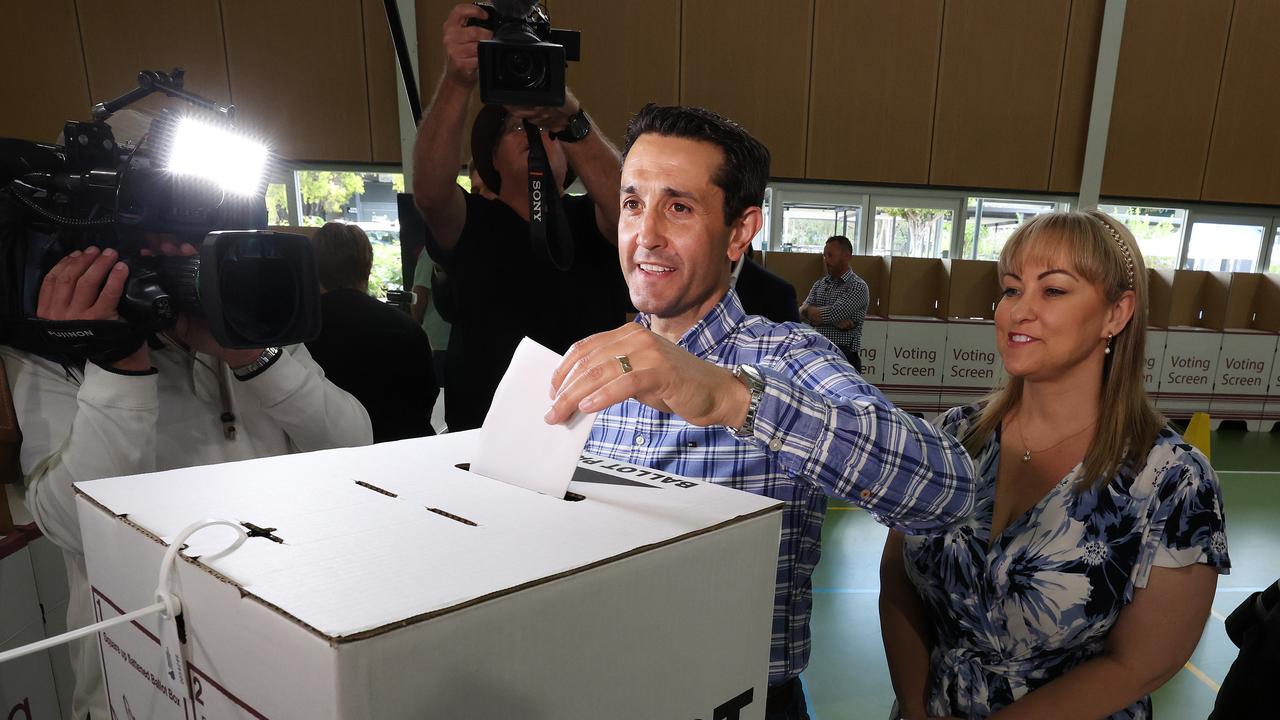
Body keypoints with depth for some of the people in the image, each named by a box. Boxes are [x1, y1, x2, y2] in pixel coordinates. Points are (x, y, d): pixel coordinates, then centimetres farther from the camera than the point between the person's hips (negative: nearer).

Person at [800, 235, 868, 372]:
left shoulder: (858, 286, -7)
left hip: (844, 357, -5)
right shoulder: (819, 283, 13)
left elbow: (833, 314, -19)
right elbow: (803, 312, 0)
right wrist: (836, 321, -14)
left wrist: (809, 310, -2)